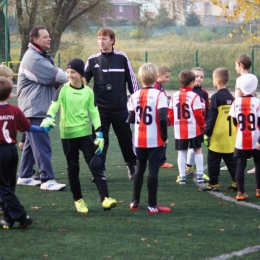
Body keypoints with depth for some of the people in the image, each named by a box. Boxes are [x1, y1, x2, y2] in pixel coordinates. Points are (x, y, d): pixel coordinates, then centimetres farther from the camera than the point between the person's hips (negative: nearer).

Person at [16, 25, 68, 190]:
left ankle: (24, 176, 22)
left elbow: (51, 79, 12)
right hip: (34, 108, -10)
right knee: (42, 146, -9)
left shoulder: (42, 57, 17)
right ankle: (47, 180, -9)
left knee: (32, 143, 15)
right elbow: (56, 75, -19)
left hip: (40, 108, 10)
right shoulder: (33, 58, -17)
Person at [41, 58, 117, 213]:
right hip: (68, 135, -1)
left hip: (85, 133, 1)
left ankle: (105, 199, -12)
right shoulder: (63, 90, -3)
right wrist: (48, 119, -36)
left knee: (96, 165, -8)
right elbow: (54, 106, -15)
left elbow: (94, 113, 3)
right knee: (73, 168, 7)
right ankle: (78, 200, 19)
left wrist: (100, 134, -5)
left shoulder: (88, 92, 2)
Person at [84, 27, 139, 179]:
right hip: (101, 107, 1)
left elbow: (132, 80, 3)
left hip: (120, 107, -1)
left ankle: (132, 165, 25)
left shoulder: (122, 58, -1)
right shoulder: (93, 60, 2)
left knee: (125, 137, 9)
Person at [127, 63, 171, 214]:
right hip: (155, 140, -5)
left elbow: (131, 119, 2)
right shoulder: (159, 95, -11)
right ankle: (152, 205, -1)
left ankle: (135, 201, 22)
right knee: (153, 171, -2)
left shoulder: (135, 96, 2)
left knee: (140, 169, 17)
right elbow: (162, 118, -20)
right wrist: (165, 136, -8)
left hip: (139, 140, 5)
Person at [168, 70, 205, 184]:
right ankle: (200, 175, 7)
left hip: (179, 129, 3)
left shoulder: (174, 96, 3)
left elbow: (170, 113, 7)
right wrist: (202, 126, 4)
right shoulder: (194, 96, -10)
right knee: (198, 150, 9)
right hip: (193, 129, -3)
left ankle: (182, 177, 7)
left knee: (181, 152, 8)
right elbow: (198, 114, -10)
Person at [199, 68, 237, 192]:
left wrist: (207, 133, -8)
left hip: (218, 136, -7)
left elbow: (211, 117, -13)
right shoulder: (231, 97, 9)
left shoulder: (216, 97, -12)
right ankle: (237, 182, 10)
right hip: (230, 137, 7)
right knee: (231, 160, 12)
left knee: (213, 160, 2)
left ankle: (213, 184, 5)